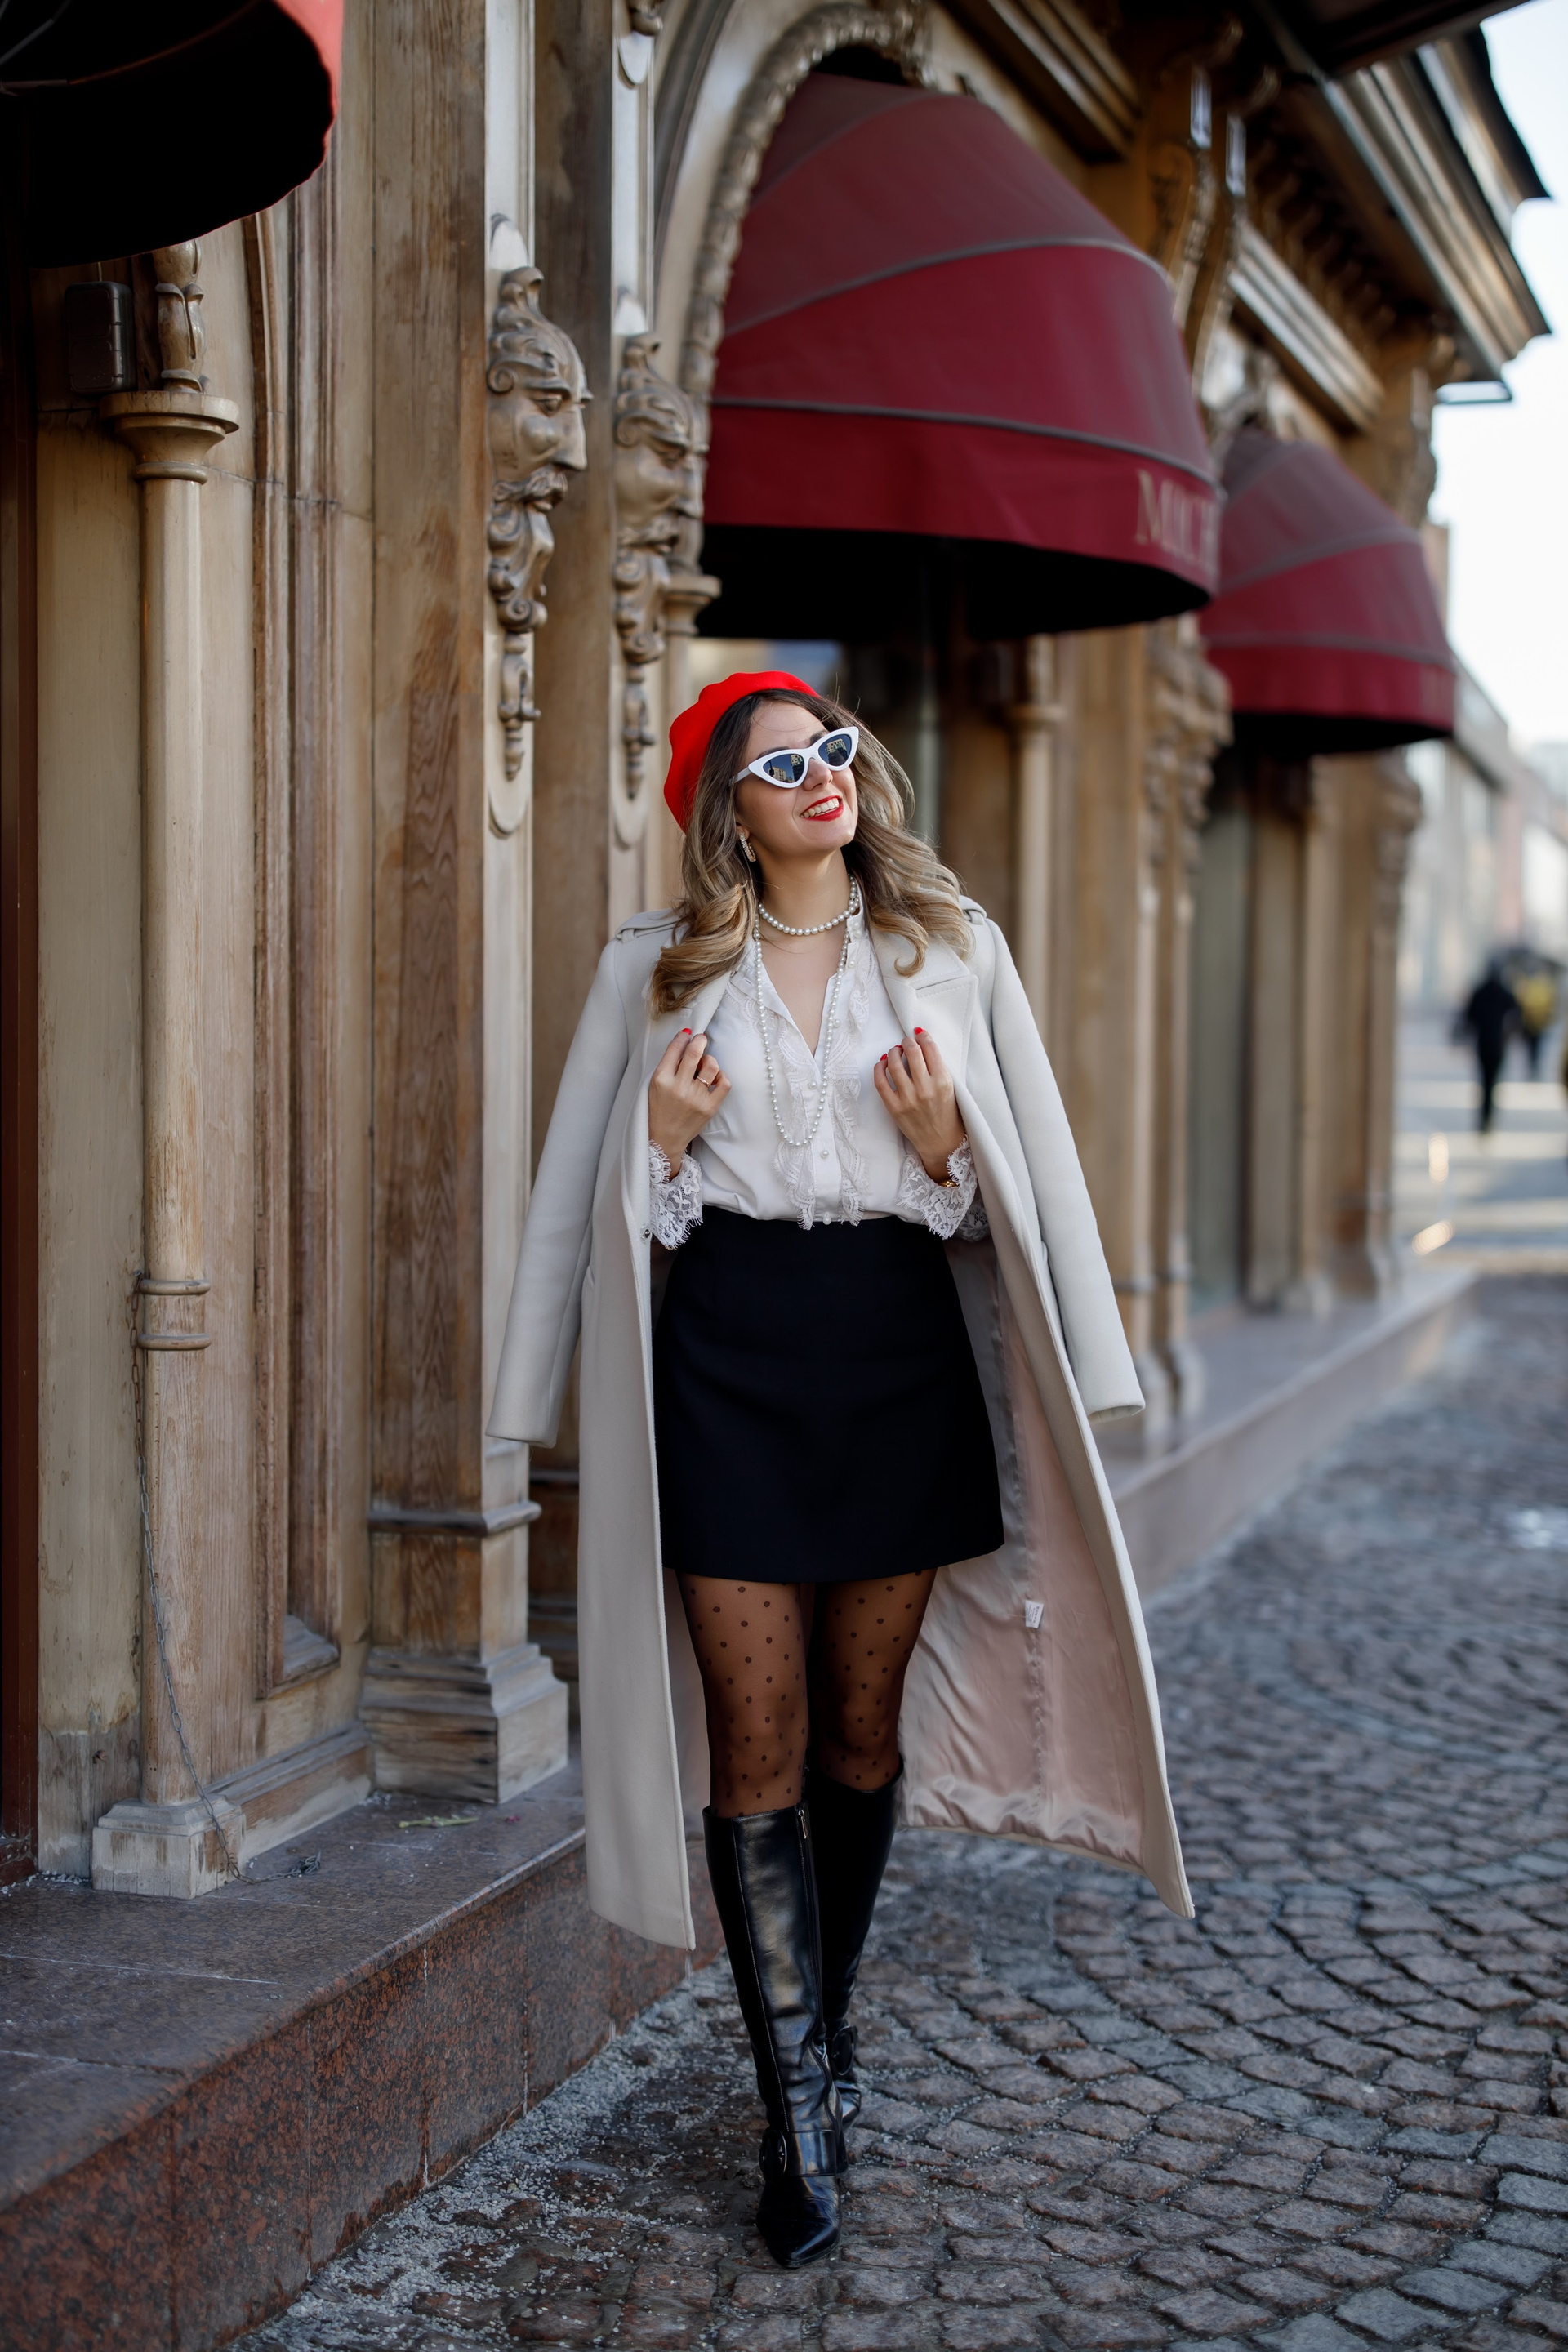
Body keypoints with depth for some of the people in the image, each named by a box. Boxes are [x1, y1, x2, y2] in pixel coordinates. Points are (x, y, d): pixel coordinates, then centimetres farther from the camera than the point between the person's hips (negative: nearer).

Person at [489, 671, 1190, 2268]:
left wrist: (943, 1147, -10)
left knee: (865, 1723, 10)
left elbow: (1025, 1180, 10)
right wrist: (662, 1145, -8)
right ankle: (800, 2108, 5)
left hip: (899, 1349, 1)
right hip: (725, 1362, -1)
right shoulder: (657, 968, 6)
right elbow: (595, 1194, 12)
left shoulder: (952, 950, 8)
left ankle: (824, 2014, 33)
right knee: (756, 1735, -3)